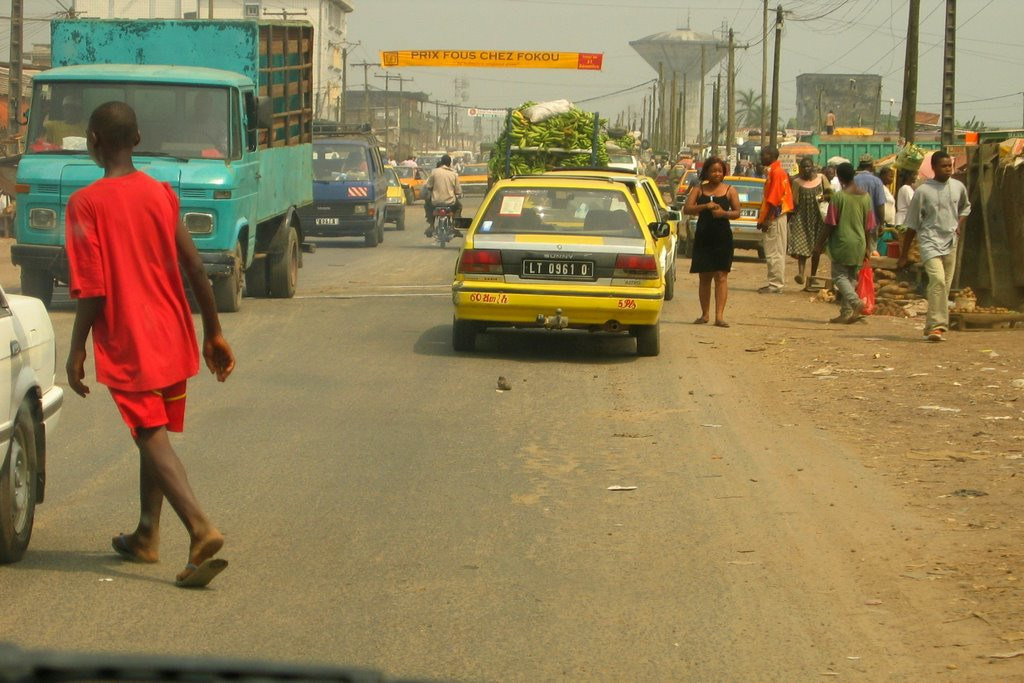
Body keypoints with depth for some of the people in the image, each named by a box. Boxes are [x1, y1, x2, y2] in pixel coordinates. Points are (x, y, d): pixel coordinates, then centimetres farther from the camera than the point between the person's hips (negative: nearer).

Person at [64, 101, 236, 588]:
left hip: (127, 345, -6)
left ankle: (202, 529, -27)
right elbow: (194, 268, 2)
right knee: (155, 435, 19)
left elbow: (92, 288, -15)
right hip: (173, 339, 6)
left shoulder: (86, 204, -11)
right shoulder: (162, 195, 4)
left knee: (153, 439, -8)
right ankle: (146, 537, 28)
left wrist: (76, 351, -6)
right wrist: (214, 333, 10)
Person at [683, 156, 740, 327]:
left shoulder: (730, 191, 5)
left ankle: (719, 316, -11)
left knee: (721, 276, -7)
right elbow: (687, 209, -3)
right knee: (704, 277, 7)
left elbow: (737, 212, 2)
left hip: (722, 238, -2)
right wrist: (704, 206, -19)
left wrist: (724, 213, -18)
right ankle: (704, 314, 16)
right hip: (703, 238, 2)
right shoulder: (699, 190, 7)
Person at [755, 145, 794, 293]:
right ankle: (775, 283, 16)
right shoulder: (774, 171, 16)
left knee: (774, 253, -7)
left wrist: (765, 220, -20)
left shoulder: (776, 172, -14)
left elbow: (773, 199, -20)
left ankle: (775, 284, -6)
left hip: (775, 218, -10)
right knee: (775, 253, 12)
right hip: (775, 218, 10)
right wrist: (761, 218, 19)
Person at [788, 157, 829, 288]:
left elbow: (830, 194, 8)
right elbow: (794, 202, 4)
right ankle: (800, 273, -29)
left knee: (816, 248, 7)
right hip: (802, 217, -2)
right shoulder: (797, 182, 3)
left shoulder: (821, 178, 6)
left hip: (818, 217, 2)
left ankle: (812, 277, 16)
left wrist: (825, 197, -13)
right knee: (801, 246, -17)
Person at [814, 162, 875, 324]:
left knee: (840, 276, 0)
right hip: (859, 244, 5)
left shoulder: (838, 197, -12)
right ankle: (846, 312, 10)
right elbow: (868, 226, 8)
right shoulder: (865, 197, 4)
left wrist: (820, 243, -1)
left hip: (842, 243, -5)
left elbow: (830, 224, -10)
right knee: (852, 278, 12)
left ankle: (856, 302, -22)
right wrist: (868, 247, 17)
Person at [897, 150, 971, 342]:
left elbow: (965, 207, 28)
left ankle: (931, 326, 16)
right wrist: (903, 255, 0)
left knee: (945, 286, 5)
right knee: (937, 280, -23)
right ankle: (937, 325, -26)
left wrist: (960, 224, 7)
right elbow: (912, 224, -1)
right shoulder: (923, 191, -6)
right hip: (930, 241, -5)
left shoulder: (958, 187, 5)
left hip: (950, 242, 5)